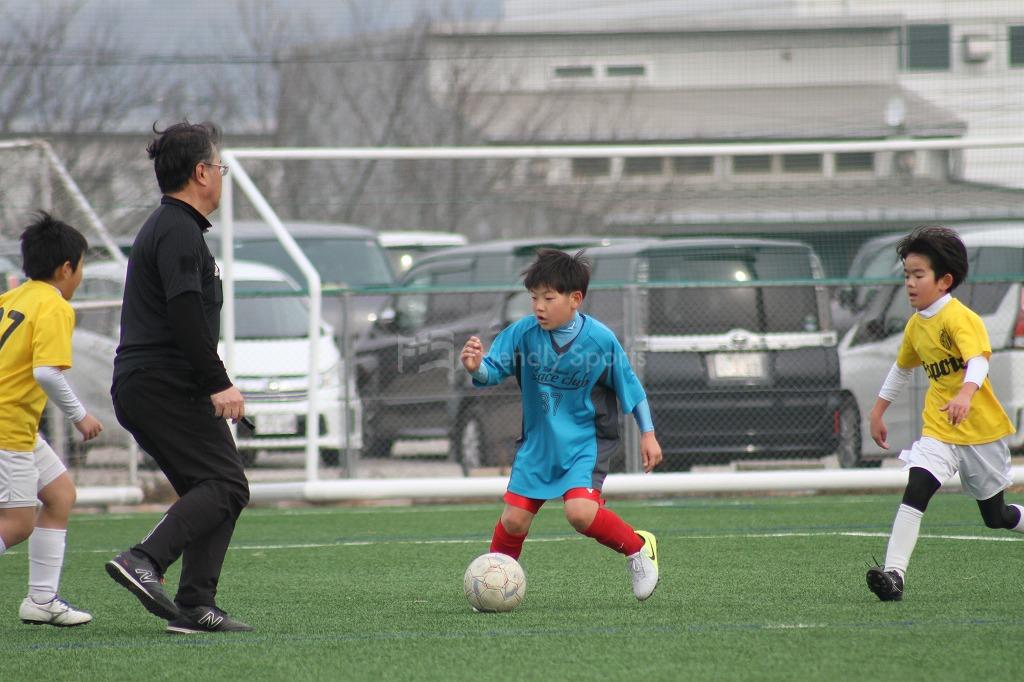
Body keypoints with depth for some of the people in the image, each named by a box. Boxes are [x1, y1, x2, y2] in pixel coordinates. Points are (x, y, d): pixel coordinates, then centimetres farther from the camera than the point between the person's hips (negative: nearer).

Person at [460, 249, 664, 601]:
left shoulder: (601, 340, -15)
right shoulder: (523, 333, -12)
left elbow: (630, 387, -3)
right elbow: (494, 370, -12)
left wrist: (648, 434, 3)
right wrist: (477, 369, -36)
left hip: (585, 442, -3)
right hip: (538, 442, 3)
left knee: (580, 511, -24)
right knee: (514, 520, -1)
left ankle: (638, 548, 1)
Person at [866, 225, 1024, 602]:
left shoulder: (960, 318, -17)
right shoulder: (915, 326, 7)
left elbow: (978, 361, -33)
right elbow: (901, 368, 25)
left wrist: (966, 393, -52)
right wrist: (878, 411, 28)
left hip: (981, 429, -5)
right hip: (939, 431, 5)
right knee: (915, 491, -20)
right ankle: (893, 574, -29)